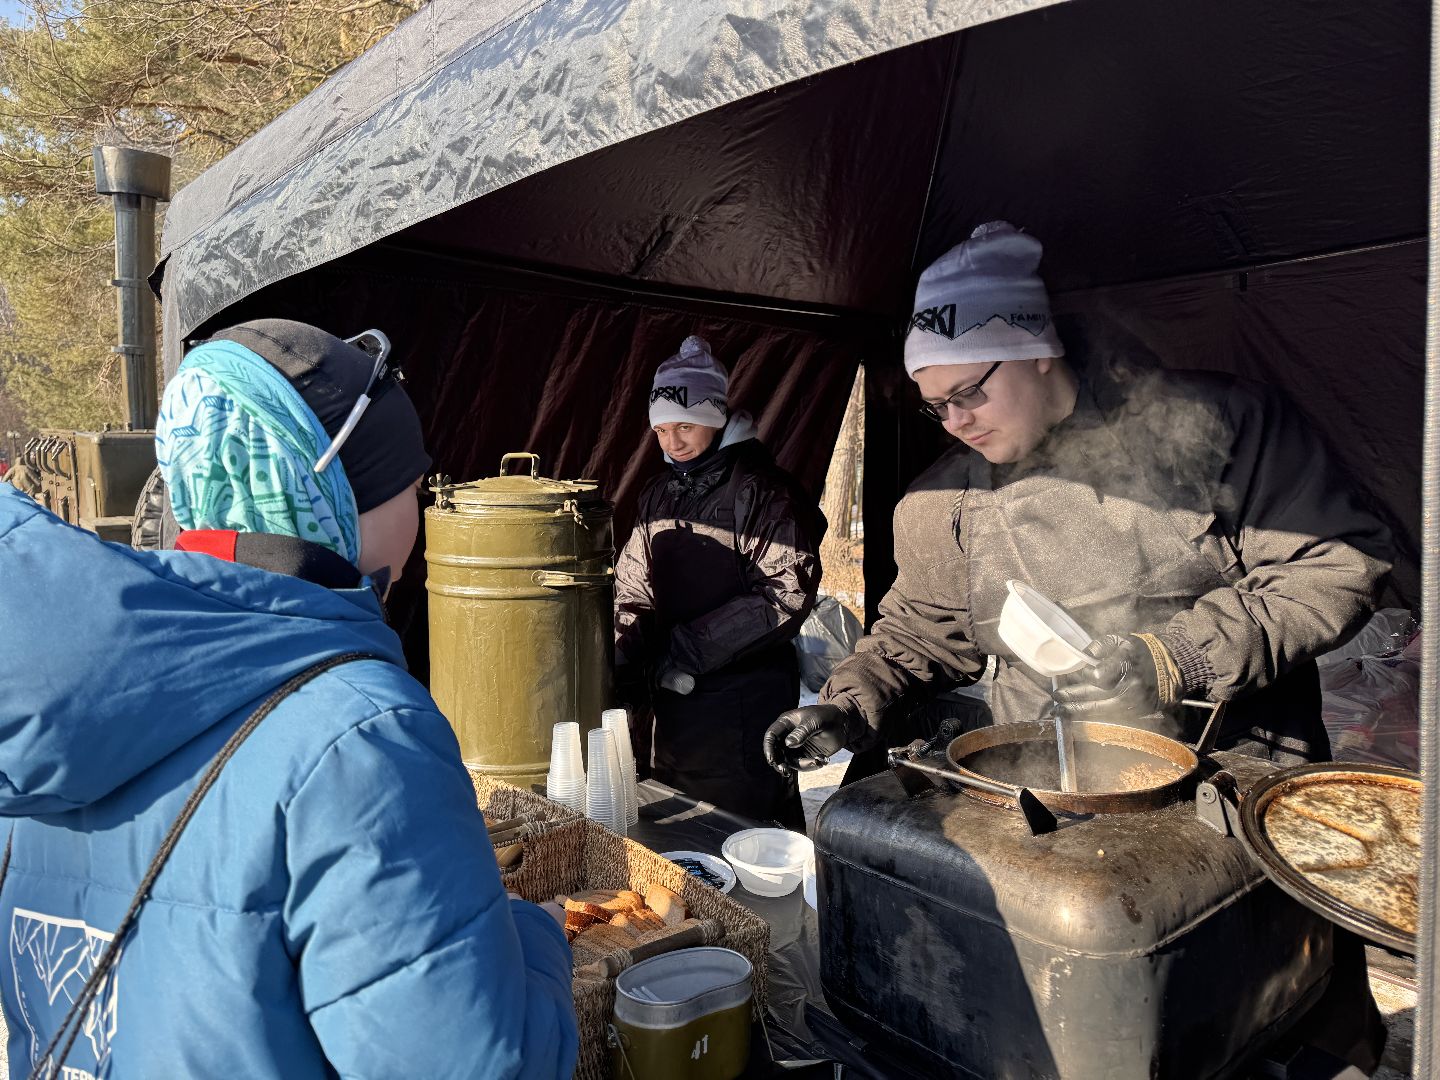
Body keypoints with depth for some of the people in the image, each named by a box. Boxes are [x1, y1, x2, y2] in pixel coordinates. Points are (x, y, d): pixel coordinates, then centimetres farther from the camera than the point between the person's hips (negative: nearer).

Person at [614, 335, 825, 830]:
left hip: (745, 695, -7)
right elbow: (634, 590, 12)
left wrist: (692, 647, -17)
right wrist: (626, 673, -2)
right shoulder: (658, 495, 11)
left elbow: (786, 594, -18)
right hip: (674, 696, 7)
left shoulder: (759, 489, -11)